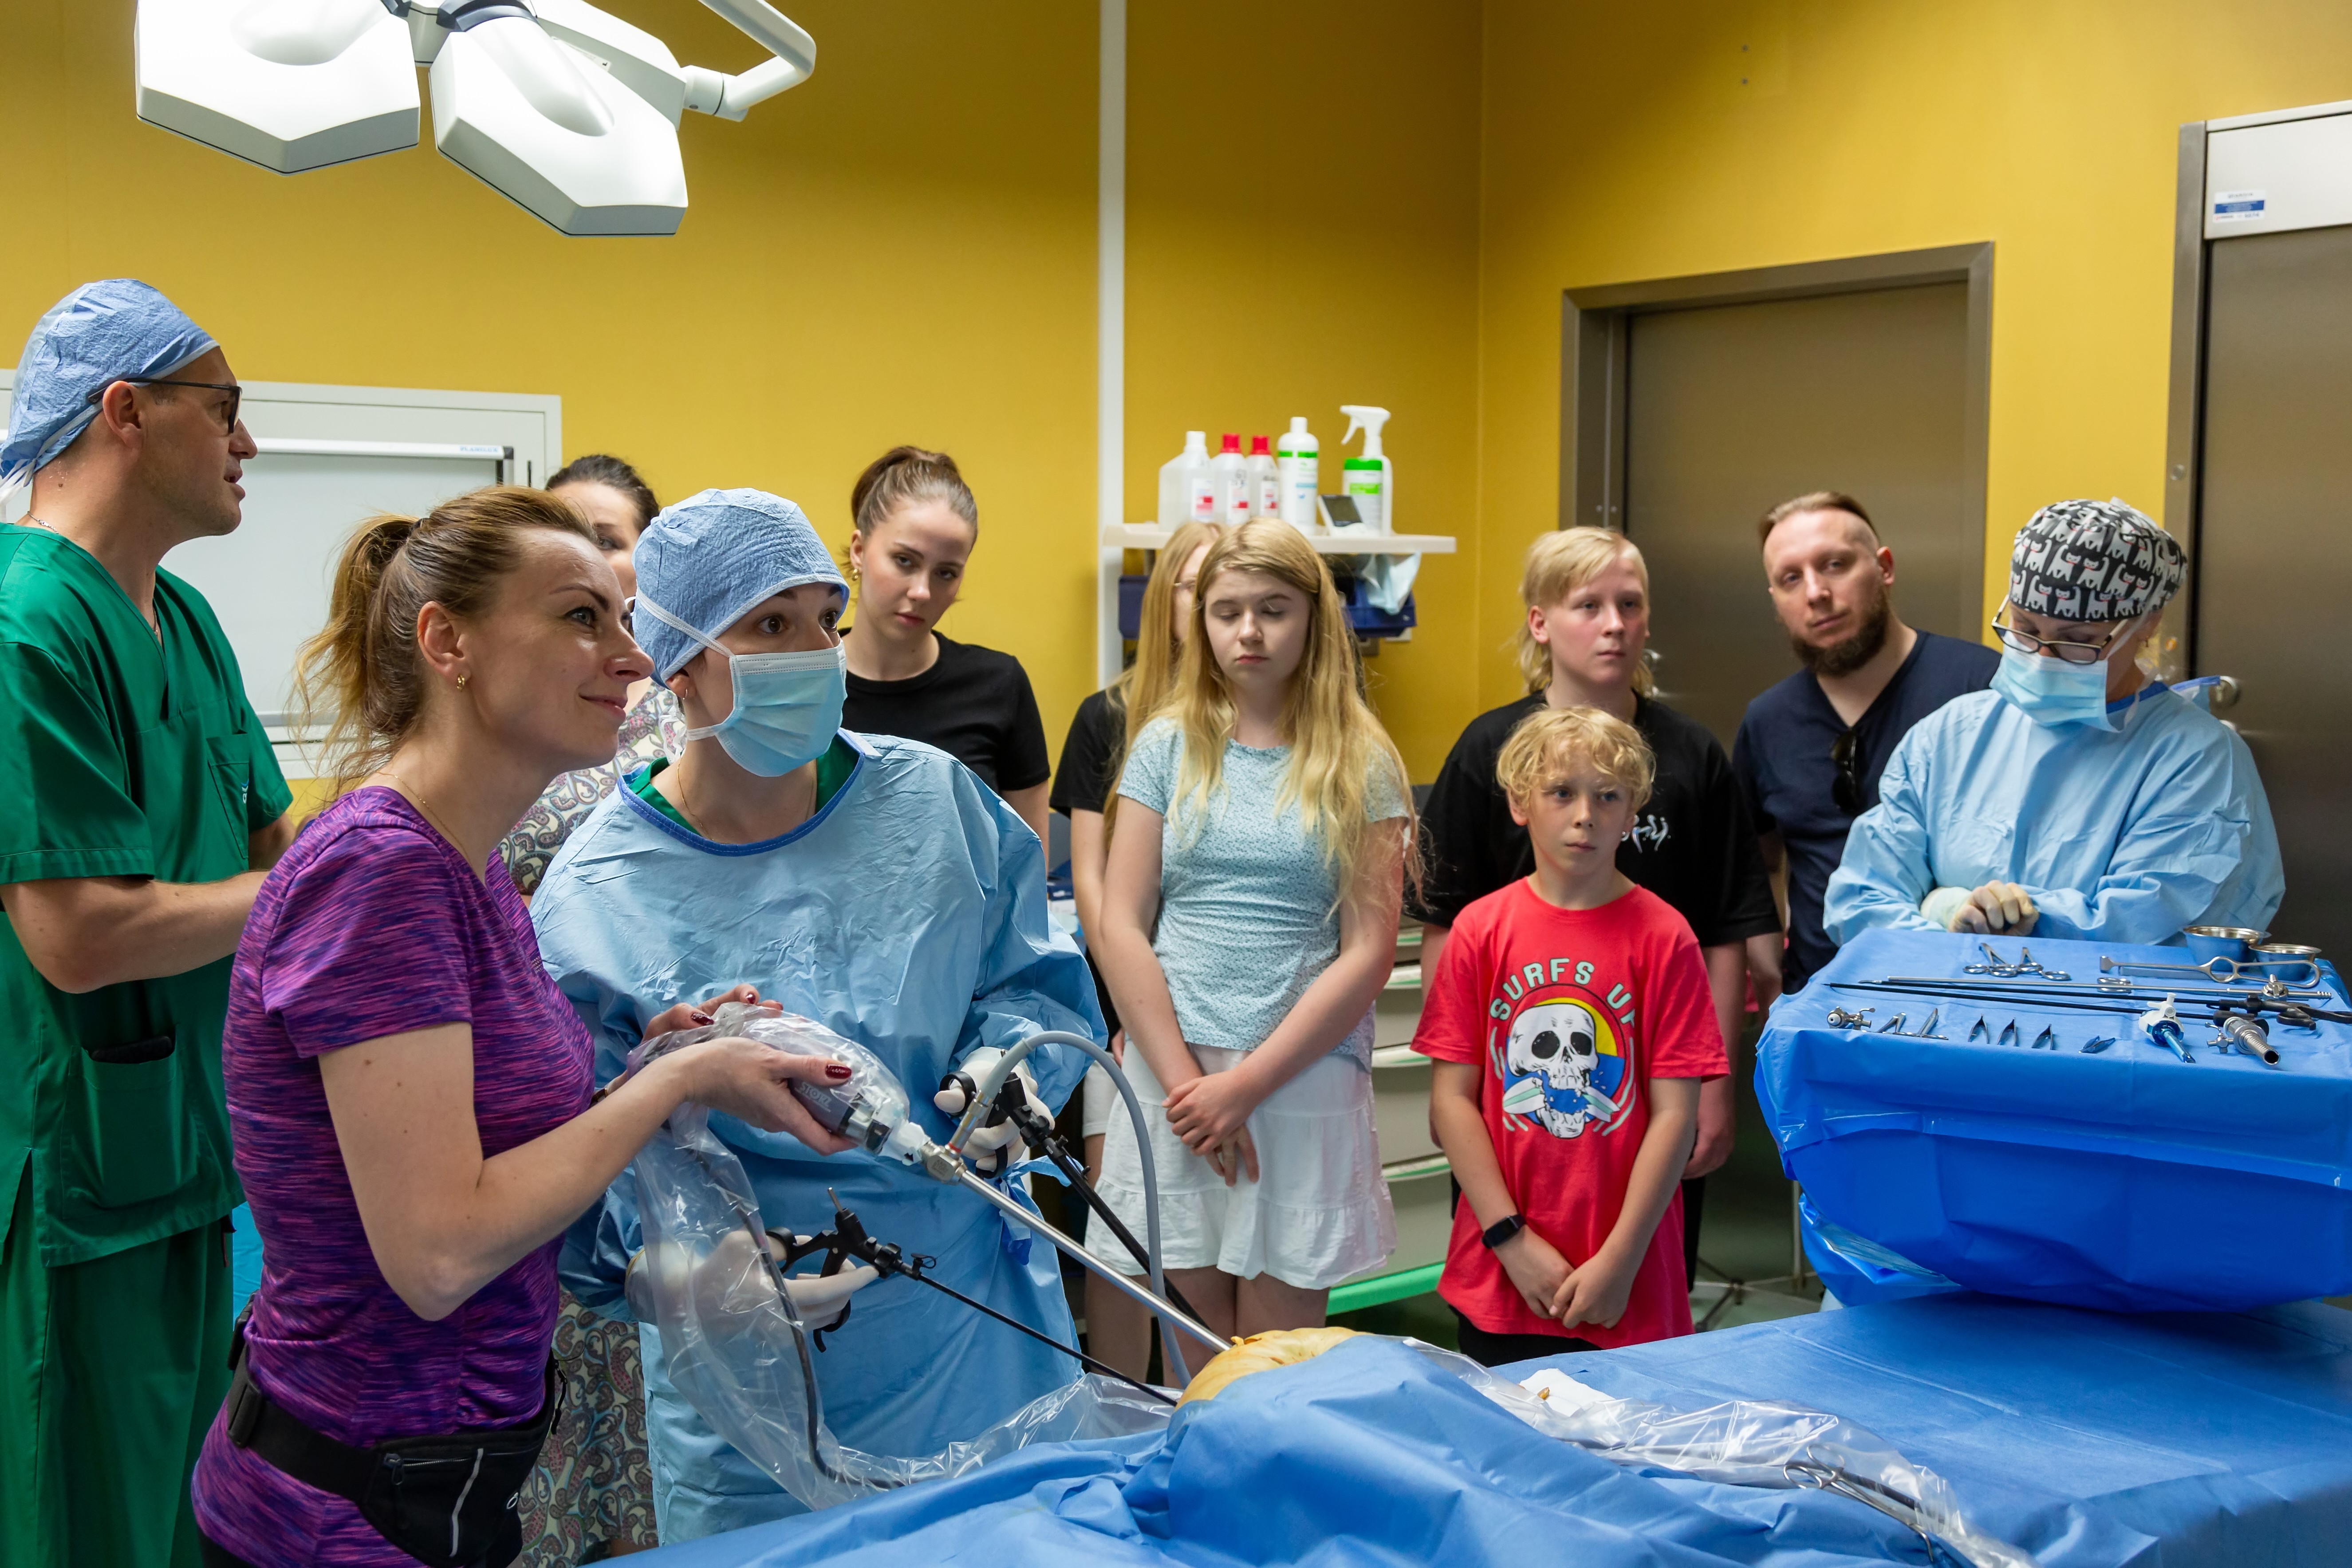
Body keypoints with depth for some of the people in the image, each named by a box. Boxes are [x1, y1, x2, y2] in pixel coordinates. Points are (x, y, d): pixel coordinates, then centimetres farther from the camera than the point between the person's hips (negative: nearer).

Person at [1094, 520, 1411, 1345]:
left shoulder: (1359, 763, 2)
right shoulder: (1169, 746, 6)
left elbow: (1368, 952, -3)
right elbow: (1121, 927, 2)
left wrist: (1245, 1085, -10)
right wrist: (1185, 1082, -7)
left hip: (1306, 1081, -1)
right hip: (1172, 1073, 1)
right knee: (1196, 1360, 8)